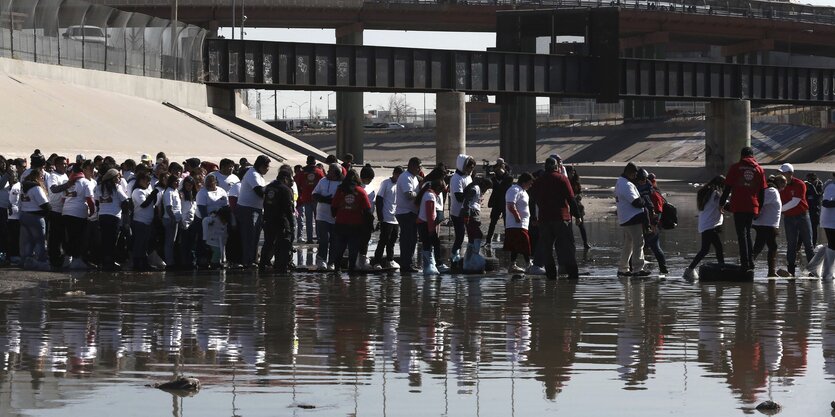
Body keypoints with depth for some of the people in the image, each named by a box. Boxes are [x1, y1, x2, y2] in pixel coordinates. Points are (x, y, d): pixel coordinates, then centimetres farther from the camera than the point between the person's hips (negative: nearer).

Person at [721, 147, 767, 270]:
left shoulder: (735, 168, 2)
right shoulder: (759, 169, 9)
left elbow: (727, 188, 0)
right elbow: (762, 190, 8)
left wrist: (722, 203, 8)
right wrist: (760, 208, 13)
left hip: (738, 206, -3)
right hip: (753, 207, 3)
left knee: (742, 234, -2)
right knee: (747, 232, 16)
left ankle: (745, 262, -10)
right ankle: (750, 262, 13)